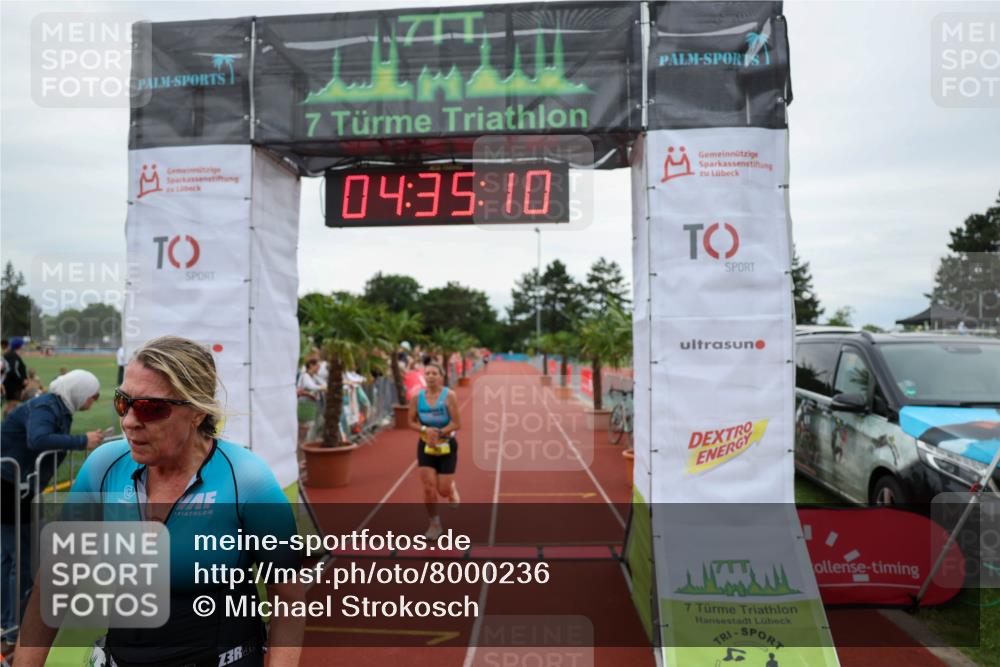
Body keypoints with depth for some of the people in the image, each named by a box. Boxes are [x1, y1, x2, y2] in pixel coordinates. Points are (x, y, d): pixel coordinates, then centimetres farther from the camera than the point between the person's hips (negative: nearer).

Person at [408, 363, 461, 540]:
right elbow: (411, 422, 2)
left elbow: (456, 424, -14)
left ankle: (453, 488, 39)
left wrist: (439, 433, -23)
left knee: (443, 490, 0)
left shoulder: (449, 396, -13)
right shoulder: (417, 398, -3)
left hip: (446, 446, -2)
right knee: (429, 488, -4)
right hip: (425, 446, 2)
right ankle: (434, 524, 14)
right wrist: (425, 429, -16)